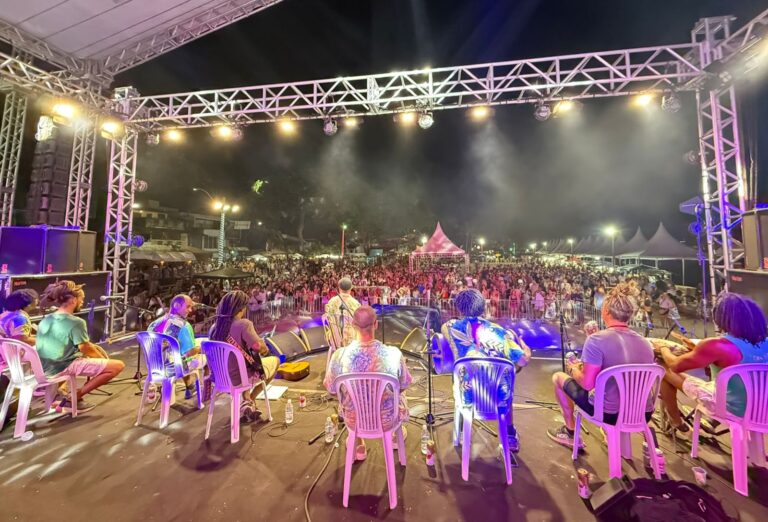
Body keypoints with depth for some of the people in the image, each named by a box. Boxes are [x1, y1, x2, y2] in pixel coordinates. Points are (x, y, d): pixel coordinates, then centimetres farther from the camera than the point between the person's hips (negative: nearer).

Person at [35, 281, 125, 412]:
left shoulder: (46, 319, 6)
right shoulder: (76, 322, -20)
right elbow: (85, 349, -16)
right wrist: (103, 359, 1)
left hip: (47, 367, 9)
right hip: (65, 367, -9)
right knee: (118, 365, -13)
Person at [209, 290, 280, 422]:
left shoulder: (214, 327, -3)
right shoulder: (243, 324, -25)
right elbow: (261, 349, -27)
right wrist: (264, 346, -4)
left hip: (222, 378, 6)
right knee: (275, 360, 18)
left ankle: (247, 401, 25)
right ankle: (250, 401, 18)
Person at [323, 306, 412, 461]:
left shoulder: (339, 356, -26)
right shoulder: (393, 354, -28)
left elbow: (331, 389, -8)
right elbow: (405, 385, -9)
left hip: (353, 420, 1)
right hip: (387, 420, 0)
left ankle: (358, 448, 51)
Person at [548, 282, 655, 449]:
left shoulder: (596, 340, -19)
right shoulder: (646, 343, -1)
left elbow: (586, 384, -17)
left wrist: (574, 369, 4)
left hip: (609, 413, -6)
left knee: (558, 377, 13)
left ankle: (570, 432, 25)